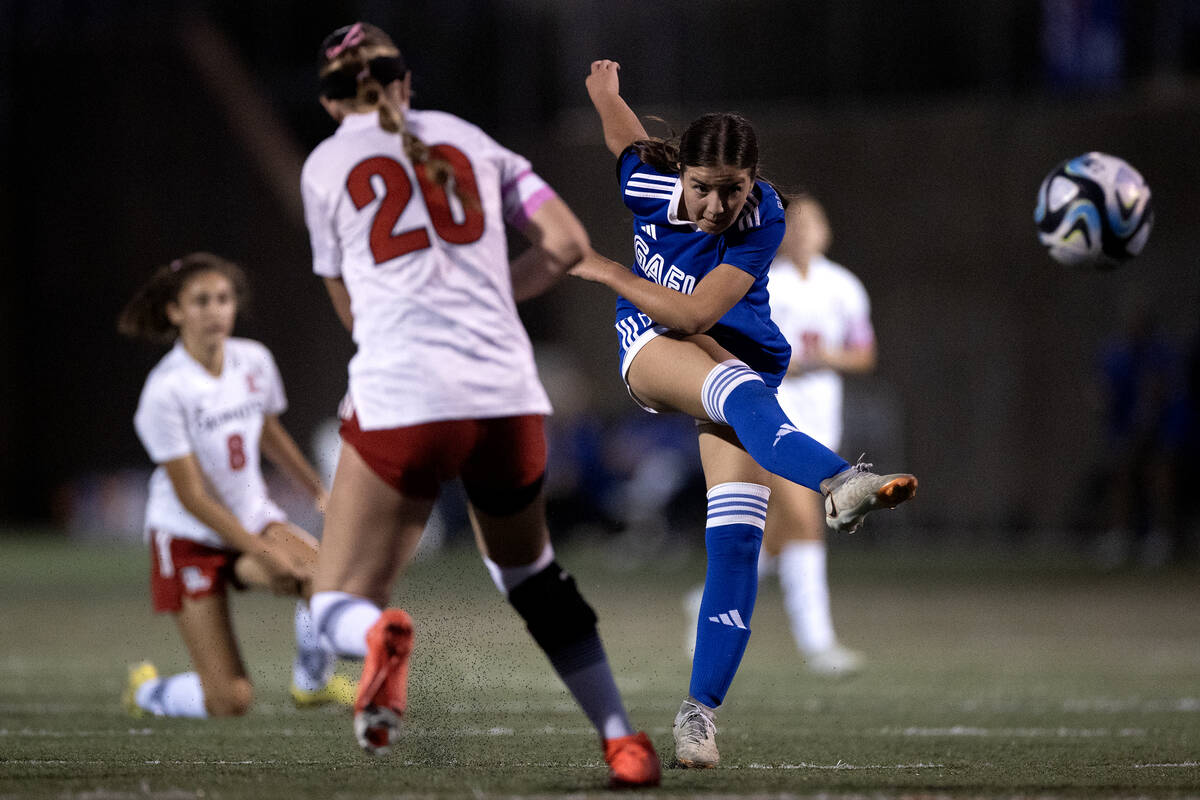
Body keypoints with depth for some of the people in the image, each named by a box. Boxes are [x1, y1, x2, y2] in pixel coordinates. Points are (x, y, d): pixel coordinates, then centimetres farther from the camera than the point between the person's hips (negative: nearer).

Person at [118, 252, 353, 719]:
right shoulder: (166, 391, -21)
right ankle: (146, 690, 20)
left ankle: (313, 681, 0)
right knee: (231, 701, -13)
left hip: (253, 520, 5)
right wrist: (262, 553, -21)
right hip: (189, 538, -5)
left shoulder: (254, 361, -3)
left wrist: (318, 491, 22)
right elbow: (191, 496, -19)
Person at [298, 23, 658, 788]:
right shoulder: (467, 138, 16)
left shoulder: (325, 165, 9)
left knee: (341, 607, 3)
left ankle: (380, 636, -34)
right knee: (532, 572, 27)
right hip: (508, 394, 3)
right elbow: (569, 243, 10)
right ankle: (625, 742, 21)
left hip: (401, 401, -3)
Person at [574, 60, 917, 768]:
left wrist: (605, 270, -17)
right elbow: (619, 118, 7)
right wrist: (604, 83, 30)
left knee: (737, 536, -15)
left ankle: (701, 707, -10)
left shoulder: (763, 219, -23)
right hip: (653, 348, -1)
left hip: (739, 356, 1)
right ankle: (837, 481, -67)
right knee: (740, 387, -37)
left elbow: (694, 314, -25)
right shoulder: (650, 183, -16)